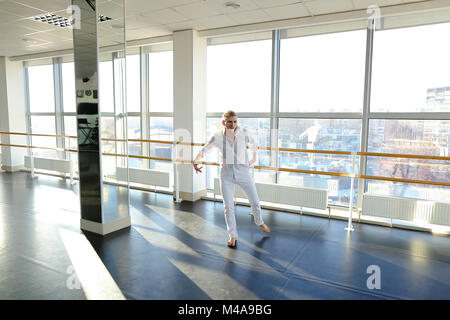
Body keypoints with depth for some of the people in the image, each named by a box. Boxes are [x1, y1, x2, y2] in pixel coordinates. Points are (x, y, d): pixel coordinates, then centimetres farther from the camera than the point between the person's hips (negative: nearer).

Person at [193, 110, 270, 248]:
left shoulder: (243, 133, -8)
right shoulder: (217, 136, -8)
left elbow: (252, 142, 14)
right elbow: (204, 150, 3)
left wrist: (254, 158, 22)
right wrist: (196, 161, -15)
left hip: (243, 172, 1)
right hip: (226, 174, 0)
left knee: (255, 201, 11)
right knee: (228, 206, 0)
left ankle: (259, 222, 43)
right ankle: (233, 236, 18)